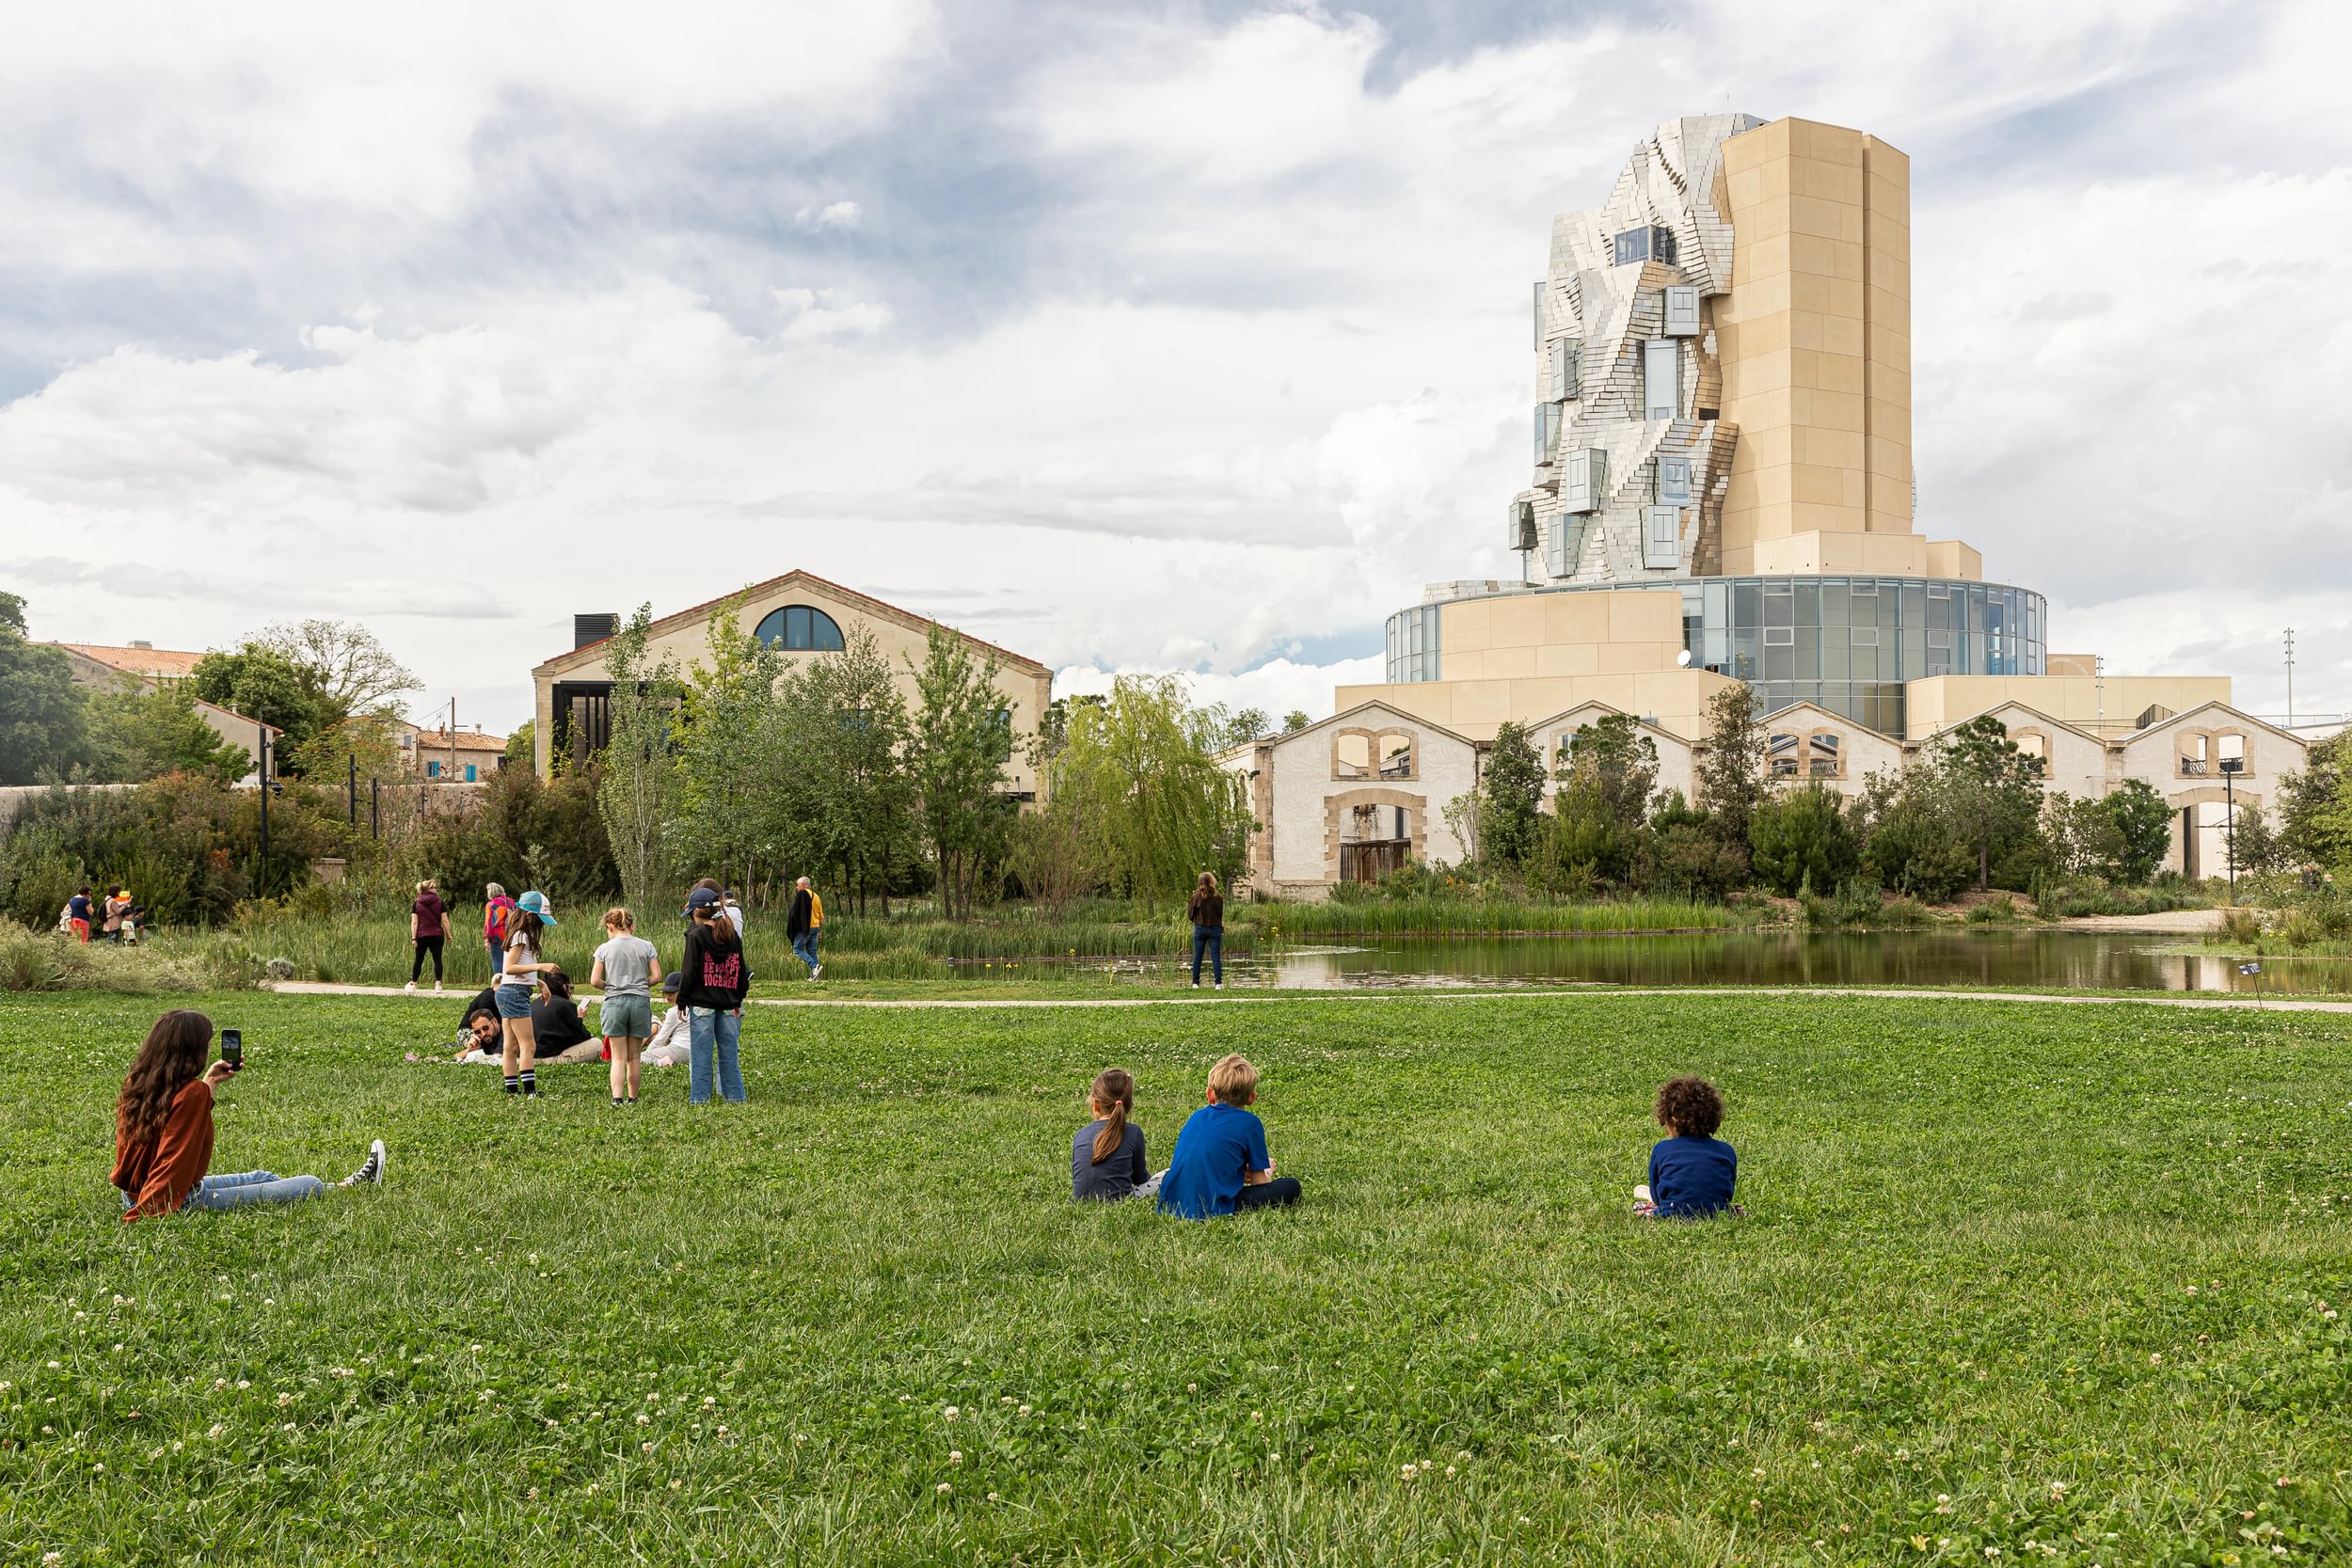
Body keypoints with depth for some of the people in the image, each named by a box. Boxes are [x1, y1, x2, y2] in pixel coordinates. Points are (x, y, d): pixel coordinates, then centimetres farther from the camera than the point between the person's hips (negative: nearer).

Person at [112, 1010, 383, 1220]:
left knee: (257, 1178, 29)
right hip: (179, 1202, -10)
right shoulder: (192, 1093, -27)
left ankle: (343, 1185, 46)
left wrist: (208, 1083, 20)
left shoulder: (137, 1083, -1)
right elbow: (173, 1164, -29)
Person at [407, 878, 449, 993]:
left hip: (421, 936, 1)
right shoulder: (440, 903, -1)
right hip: (437, 935, -1)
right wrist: (448, 935, 4)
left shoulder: (416, 904, 1)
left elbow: (414, 922, -4)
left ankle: (413, 984, 18)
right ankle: (438, 983, -8)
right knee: (437, 959, 0)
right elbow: (445, 920, -3)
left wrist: (413, 938, -4)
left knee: (418, 960, 11)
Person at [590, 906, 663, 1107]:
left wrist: (609, 987, 14)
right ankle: (632, 1097, 18)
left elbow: (595, 980, -4)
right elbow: (656, 975, 0)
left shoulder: (605, 949, -1)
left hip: (614, 1001, -1)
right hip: (640, 1001, 2)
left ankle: (617, 1098, -11)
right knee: (633, 1056, 12)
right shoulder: (645, 946, 3)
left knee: (618, 1057, 1)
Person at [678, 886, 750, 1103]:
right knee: (728, 1053, 10)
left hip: (702, 1002, -5)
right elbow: (740, 970, 13)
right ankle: (735, 1096, 12)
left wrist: (682, 1001, -1)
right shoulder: (732, 935, 8)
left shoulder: (696, 935, -8)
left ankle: (700, 1098, 4)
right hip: (728, 1003, 5)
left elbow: (689, 972, -9)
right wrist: (737, 1000, 19)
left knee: (701, 1054, 1)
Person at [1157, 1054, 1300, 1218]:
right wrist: (1266, 1171, 29)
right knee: (1291, 1186, 1)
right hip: (1213, 1209, -5)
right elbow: (1259, 1182, 3)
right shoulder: (1250, 1123, 1)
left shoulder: (1196, 1116, 16)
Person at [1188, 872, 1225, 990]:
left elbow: (1190, 914, -2)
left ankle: (1195, 983, 8)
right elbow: (1221, 915, 2)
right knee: (1216, 956, 3)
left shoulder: (1196, 896, -9)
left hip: (1200, 928, 0)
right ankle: (1219, 983, -1)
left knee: (1197, 957, 8)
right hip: (1215, 929, 0)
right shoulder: (1218, 897, -7)